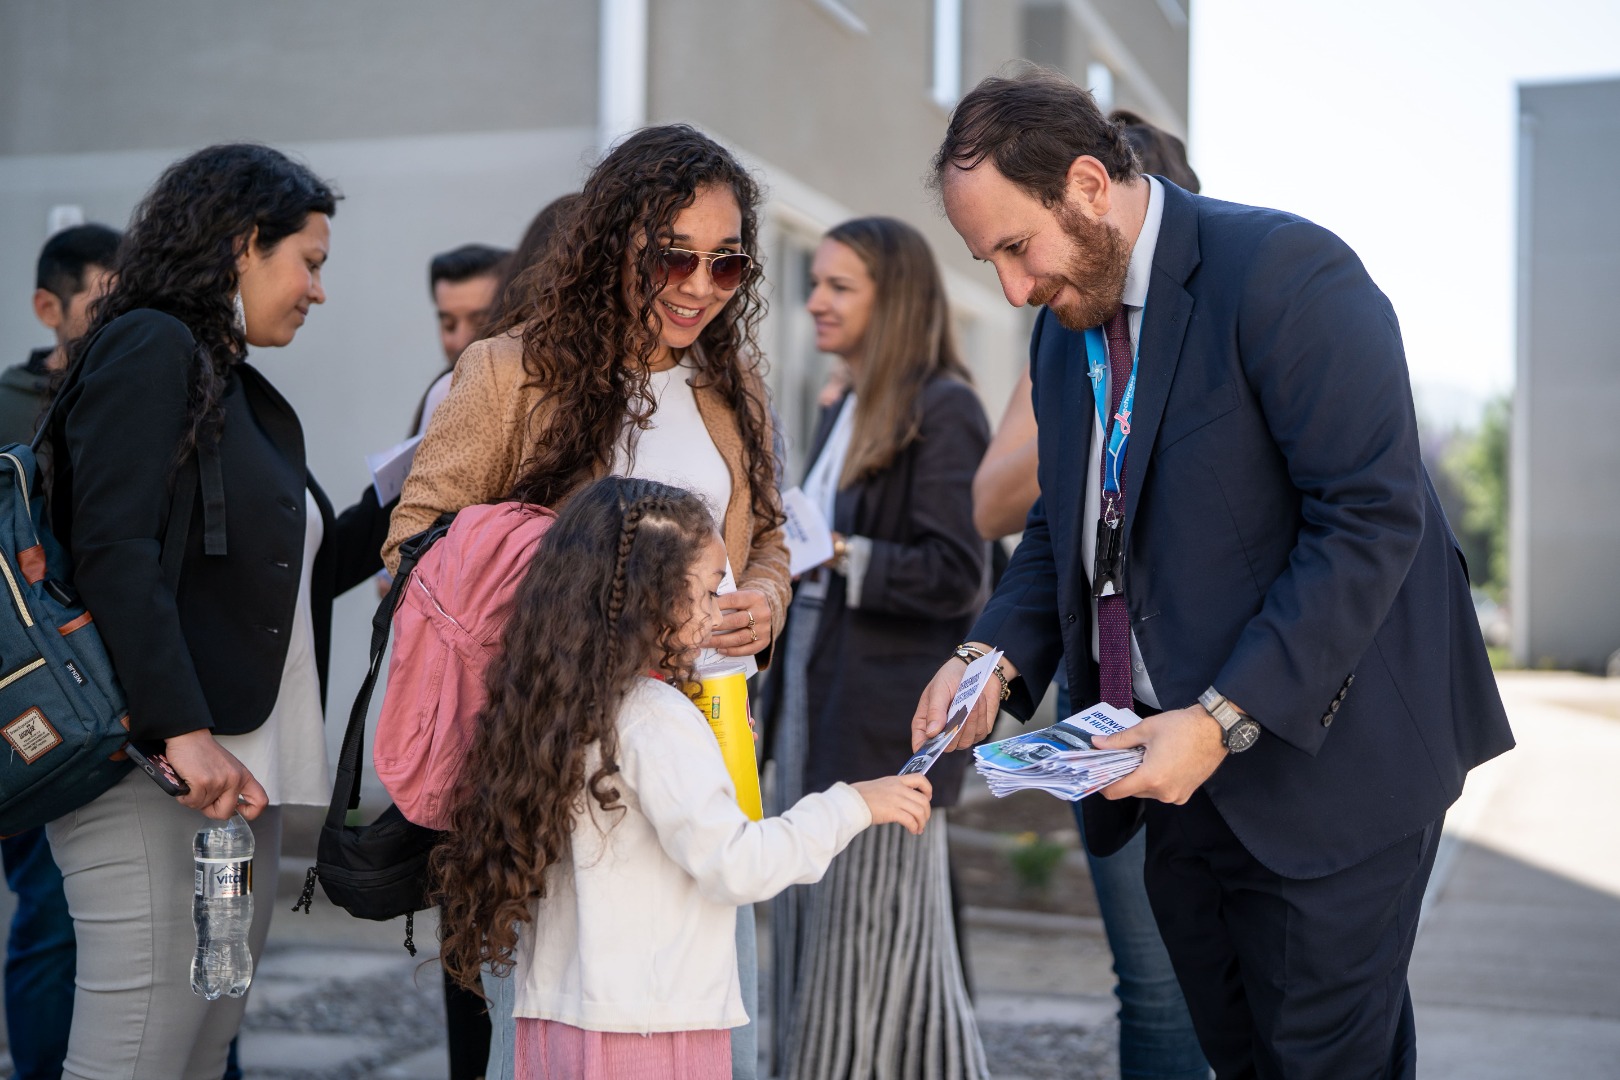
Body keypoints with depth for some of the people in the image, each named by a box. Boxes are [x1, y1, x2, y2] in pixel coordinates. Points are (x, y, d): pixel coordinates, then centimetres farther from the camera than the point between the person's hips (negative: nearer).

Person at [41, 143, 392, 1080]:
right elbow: (113, 552, -17)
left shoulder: (241, 390, 20)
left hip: (244, 771, 9)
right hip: (158, 775, -9)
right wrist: (184, 732, -24)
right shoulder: (149, 350, -6)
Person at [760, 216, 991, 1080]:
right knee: (813, 936, 12)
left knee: (872, 943, -4)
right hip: (816, 698, 9)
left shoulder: (942, 411, -10)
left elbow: (955, 576, -18)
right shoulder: (847, 413, 17)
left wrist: (832, 551, -20)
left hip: (884, 720, -9)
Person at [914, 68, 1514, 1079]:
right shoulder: (1064, 326, 9)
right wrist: (994, 655, -3)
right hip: (1185, 768, 8)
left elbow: (1371, 520, -22)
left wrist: (1223, 718, -25)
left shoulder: (1284, 272, -17)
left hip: (1324, 758, -7)